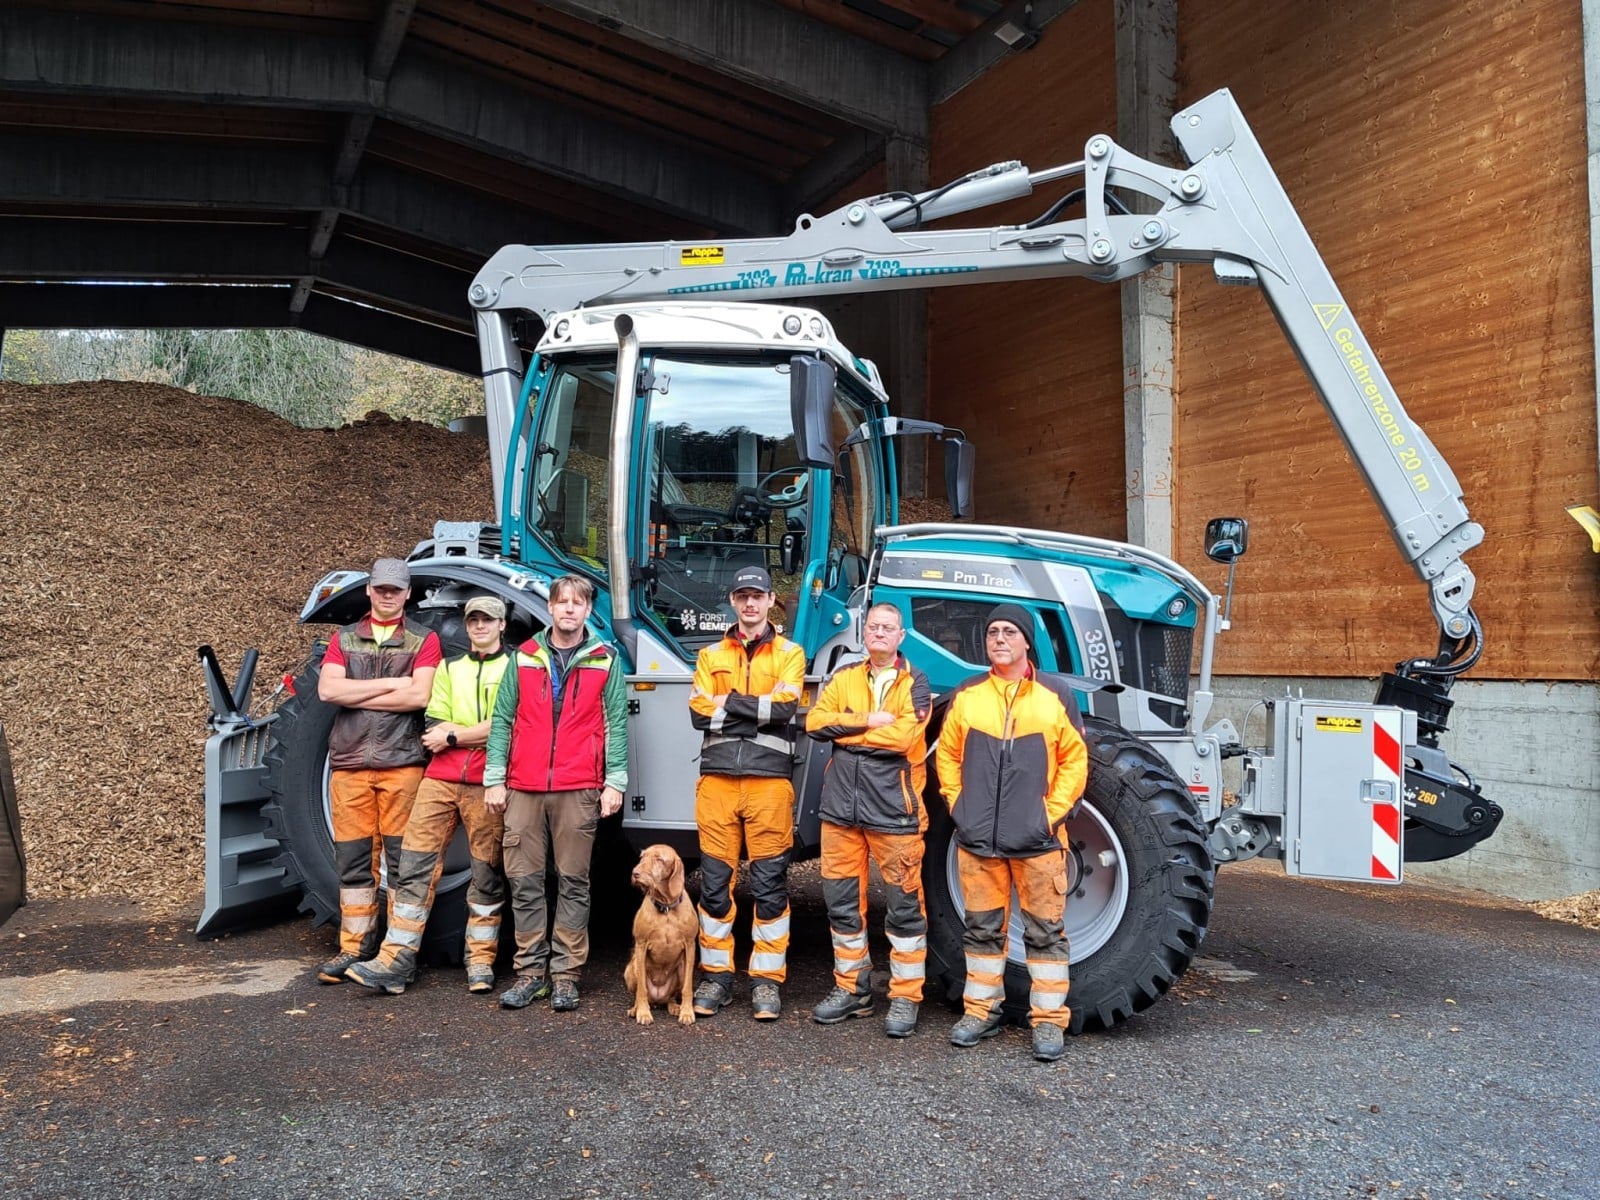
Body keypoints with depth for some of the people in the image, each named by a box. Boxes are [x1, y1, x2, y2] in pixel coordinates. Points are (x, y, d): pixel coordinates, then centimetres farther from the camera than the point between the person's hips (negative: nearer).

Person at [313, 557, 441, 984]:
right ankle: (354, 947, 16)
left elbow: (419, 695, -11)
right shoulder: (344, 639, 13)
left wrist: (356, 696, -7)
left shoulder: (424, 640, 5)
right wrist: (390, 683, -8)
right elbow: (327, 689, -3)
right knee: (353, 860, 6)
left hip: (403, 764, -3)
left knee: (403, 859, 1)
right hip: (349, 764, 3)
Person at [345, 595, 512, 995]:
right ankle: (396, 960, 0)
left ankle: (481, 961, 11)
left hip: (486, 784, -3)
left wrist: (453, 735, -5)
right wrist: (480, 733, -6)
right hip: (440, 779, 4)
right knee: (415, 864, -3)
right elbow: (433, 727, 8)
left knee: (487, 871, 1)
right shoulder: (449, 668, 19)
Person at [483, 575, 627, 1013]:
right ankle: (530, 971, 15)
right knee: (524, 881, 4)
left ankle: (566, 974, 10)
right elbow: (502, 719, 10)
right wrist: (494, 779, 4)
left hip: (579, 790, -2)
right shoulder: (524, 657, 10)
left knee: (574, 882, 2)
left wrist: (614, 783, -2)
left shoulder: (605, 660, 7)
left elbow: (616, 724, 5)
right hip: (523, 788, 2)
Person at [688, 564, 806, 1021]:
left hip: (769, 779, -2)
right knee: (714, 881, 5)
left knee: (770, 883, 1)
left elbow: (785, 707, -10)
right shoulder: (711, 656, 15)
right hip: (717, 778, 2)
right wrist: (758, 710, -7)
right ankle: (716, 976, 17)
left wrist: (728, 702, -7)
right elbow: (699, 713, 0)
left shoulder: (789, 653, 9)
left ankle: (767, 979, 11)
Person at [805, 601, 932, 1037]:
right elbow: (815, 722, -2)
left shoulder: (914, 683, 1)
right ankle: (851, 988, 26)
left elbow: (903, 735, -15)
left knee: (904, 904, 1)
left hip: (894, 808, -4)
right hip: (842, 805, 4)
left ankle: (905, 997, 13)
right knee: (842, 900, 11)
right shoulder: (843, 679, 13)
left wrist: (845, 731, -7)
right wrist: (869, 720, -12)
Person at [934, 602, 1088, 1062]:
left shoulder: (1055, 696, 2)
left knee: (1044, 931, 4)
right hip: (977, 837, 2)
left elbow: (1074, 761, 4)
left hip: (1037, 838, -2)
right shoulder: (965, 696, 7)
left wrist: (1054, 812, -4)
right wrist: (957, 804, 4)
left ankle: (1049, 1020, 14)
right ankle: (981, 1011, 24)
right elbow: (947, 755, 14)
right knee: (982, 928, 11)